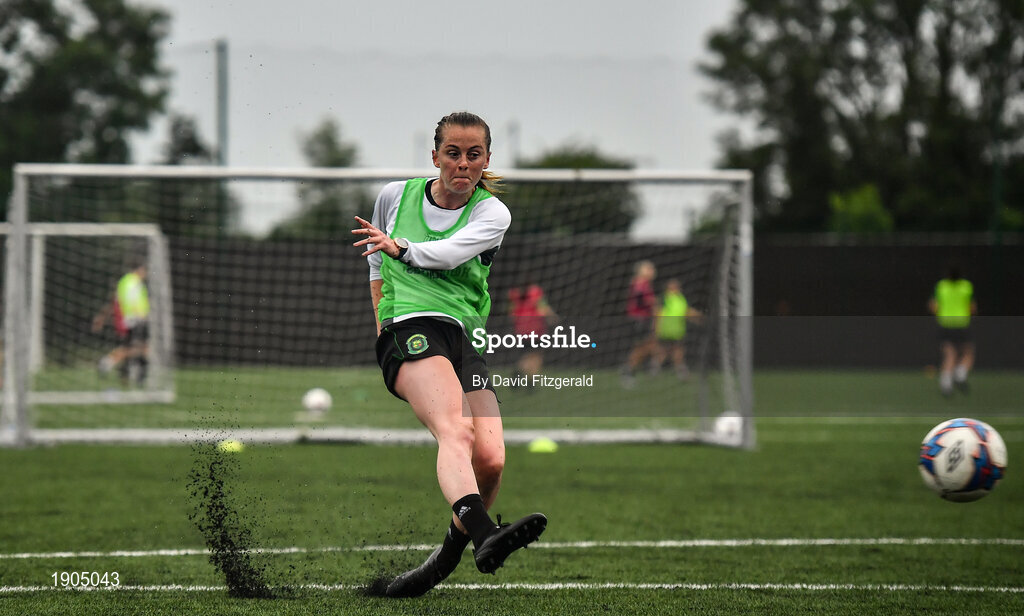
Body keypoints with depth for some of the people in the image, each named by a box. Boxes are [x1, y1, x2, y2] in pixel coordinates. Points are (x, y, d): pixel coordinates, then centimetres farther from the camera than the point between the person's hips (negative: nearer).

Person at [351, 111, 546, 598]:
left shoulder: (492, 214, 10)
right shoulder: (395, 196, 16)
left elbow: (448, 253, -10)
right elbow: (377, 259, 34)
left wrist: (398, 245, 1)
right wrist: (382, 315, 27)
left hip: (467, 341, 2)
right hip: (410, 330, -2)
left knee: (490, 460, -19)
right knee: (456, 433, -31)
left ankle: (444, 559, 5)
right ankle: (485, 538, -57)